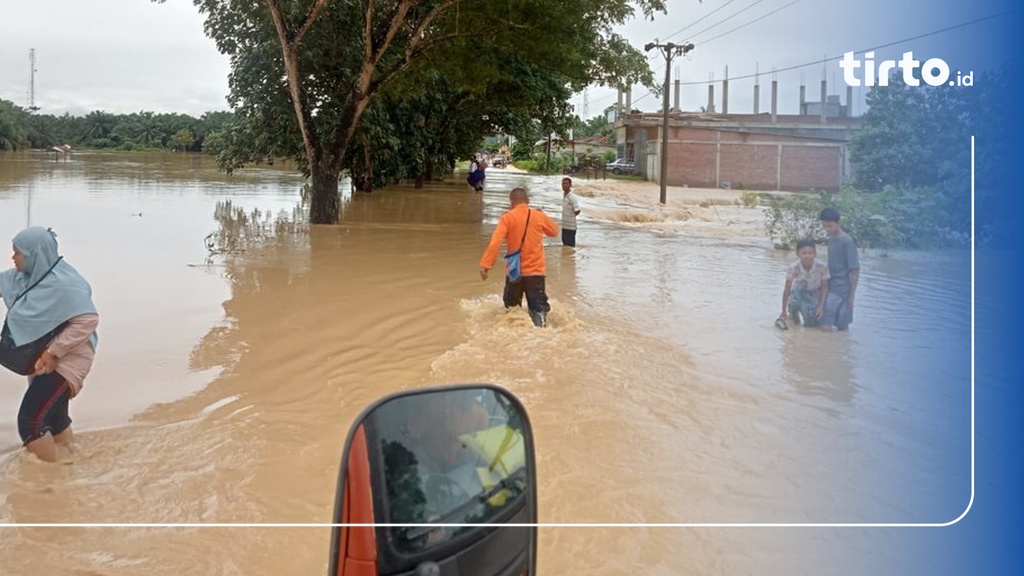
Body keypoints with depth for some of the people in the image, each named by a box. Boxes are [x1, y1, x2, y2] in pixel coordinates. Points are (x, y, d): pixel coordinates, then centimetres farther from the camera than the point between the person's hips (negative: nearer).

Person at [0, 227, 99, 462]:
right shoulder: (24, 277, 2)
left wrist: (54, 352, -25)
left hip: (65, 360, -9)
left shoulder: (63, 283, -24)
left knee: (30, 420, -13)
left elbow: (88, 320, -26)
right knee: (52, 417, 21)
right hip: (43, 360, 10)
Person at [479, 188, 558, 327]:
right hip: (536, 271, 1)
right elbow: (554, 231, 21)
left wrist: (485, 264, -18)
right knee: (539, 308, 0)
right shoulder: (539, 216, 1)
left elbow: (495, 242, -18)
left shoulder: (508, 217, -7)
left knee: (512, 308, 20)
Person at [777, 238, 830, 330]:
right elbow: (787, 290, -21)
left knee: (812, 323, -14)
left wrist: (821, 306, -21)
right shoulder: (793, 267, -29)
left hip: (815, 295, 0)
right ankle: (793, 313, -2)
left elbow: (825, 287, -13)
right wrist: (784, 311, -18)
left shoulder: (822, 267, -28)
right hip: (799, 293, 0)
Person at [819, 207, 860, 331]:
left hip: (842, 290, -7)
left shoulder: (847, 242, -14)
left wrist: (852, 295, -14)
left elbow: (855, 271, -14)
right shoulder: (831, 239, 8)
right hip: (831, 287, 7)